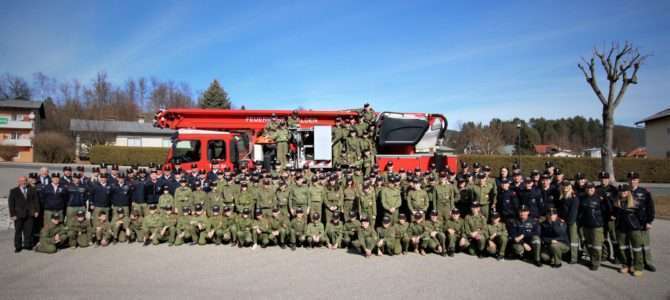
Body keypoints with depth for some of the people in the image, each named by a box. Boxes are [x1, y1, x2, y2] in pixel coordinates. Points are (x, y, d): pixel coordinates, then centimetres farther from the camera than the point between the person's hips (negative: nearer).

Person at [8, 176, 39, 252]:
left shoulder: (32, 190, 10)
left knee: (29, 231, 3)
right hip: (19, 215, -1)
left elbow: (36, 201, 9)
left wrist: (36, 211, 0)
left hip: (30, 214, 1)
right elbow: (11, 203, 1)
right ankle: (18, 247, 14)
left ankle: (27, 245, 13)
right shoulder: (13, 191, 4)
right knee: (18, 231, 5)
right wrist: (12, 214, -6)